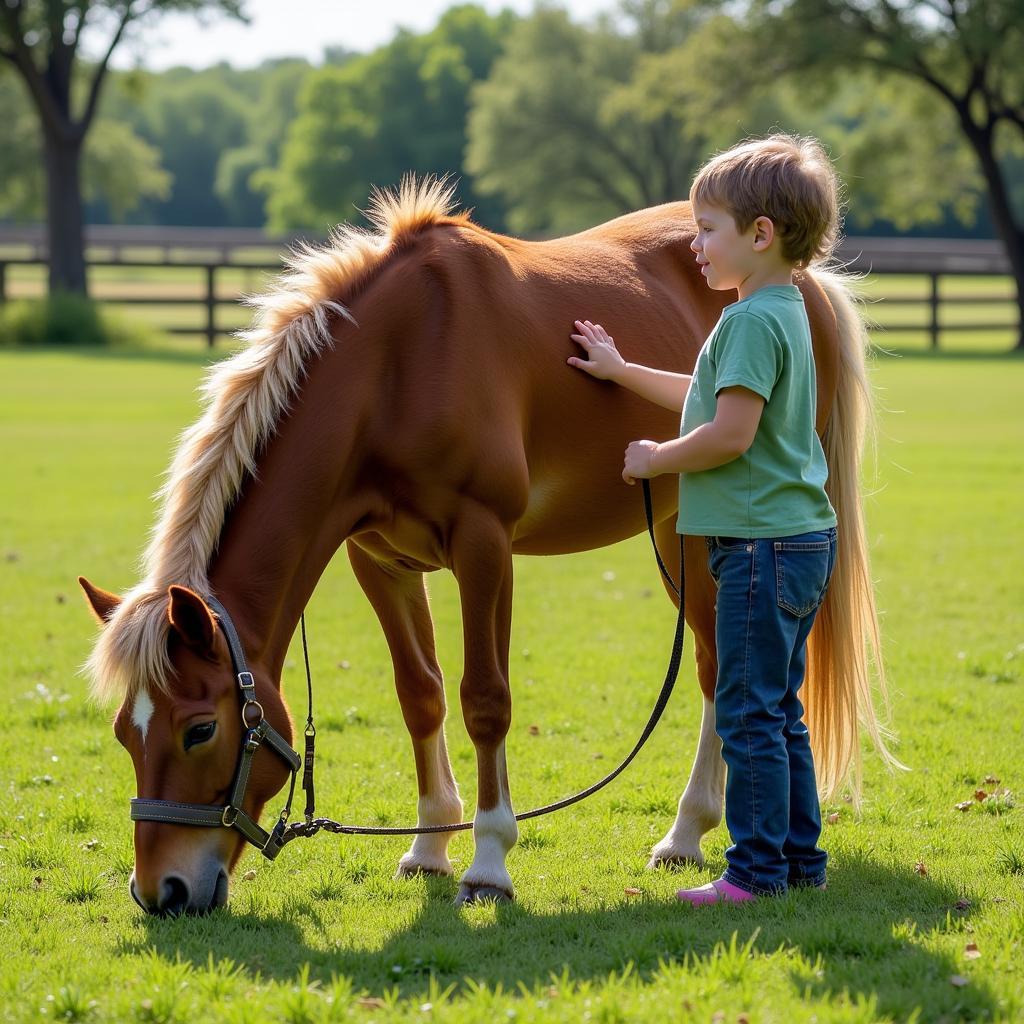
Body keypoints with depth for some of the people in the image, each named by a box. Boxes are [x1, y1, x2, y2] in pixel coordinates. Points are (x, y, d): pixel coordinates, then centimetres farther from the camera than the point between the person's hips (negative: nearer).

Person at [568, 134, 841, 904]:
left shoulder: (753, 320, -17)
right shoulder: (783, 313, 15)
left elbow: (730, 433, -24)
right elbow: (712, 398, 29)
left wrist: (656, 459, -9)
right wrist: (623, 372, 34)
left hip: (764, 546, -10)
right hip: (802, 534, 10)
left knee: (749, 711, -5)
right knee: (777, 710, 16)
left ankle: (758, 868, -1)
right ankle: (800, 859, 21)